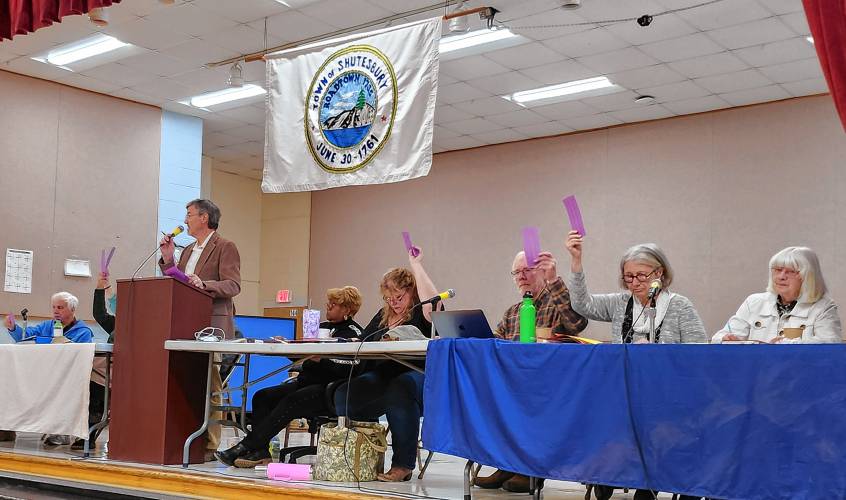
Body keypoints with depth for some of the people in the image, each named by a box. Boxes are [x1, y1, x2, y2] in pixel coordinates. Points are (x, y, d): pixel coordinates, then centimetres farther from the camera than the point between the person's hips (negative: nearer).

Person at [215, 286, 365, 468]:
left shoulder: (353, 334, -4)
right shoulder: (322, 327, 21)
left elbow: (344, 371, -17)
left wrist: (319, 359, -27)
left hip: (329, 389, -9)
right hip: (307, 380, 9)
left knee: (291, 402, -31)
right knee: (262, 397, -9)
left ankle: (246, 447, -30)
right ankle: (260, 453, -19)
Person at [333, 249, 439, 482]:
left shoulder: (420, 313, 2)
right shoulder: (383, 315, 23)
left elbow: (433, 303, -23)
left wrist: (416, 265, -16)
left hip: (415, 375, -6)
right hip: (381, 375, 6)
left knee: (399, 391, -40)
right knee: (344, 394, -20)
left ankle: (403, 465, -31)